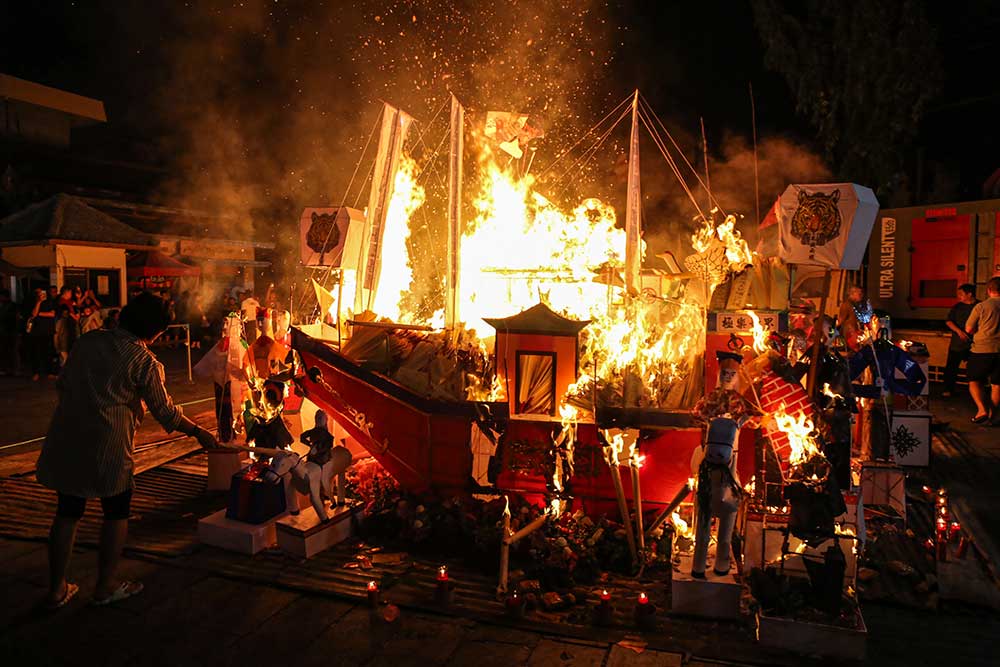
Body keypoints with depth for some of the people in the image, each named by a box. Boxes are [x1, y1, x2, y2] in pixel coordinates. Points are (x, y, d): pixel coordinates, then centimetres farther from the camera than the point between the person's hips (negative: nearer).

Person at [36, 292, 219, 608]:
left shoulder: (87, 341, 7)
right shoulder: (144, 361, -9)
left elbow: (62, 383, 14)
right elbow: (165, 410, -3)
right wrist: (198, 432, 9)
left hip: (66, 440, 6)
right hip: (108, 446, -6)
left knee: (67, 512, 15)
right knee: (116, 511, 12)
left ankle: (57, 589, 24)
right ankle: (106, 586, 21)